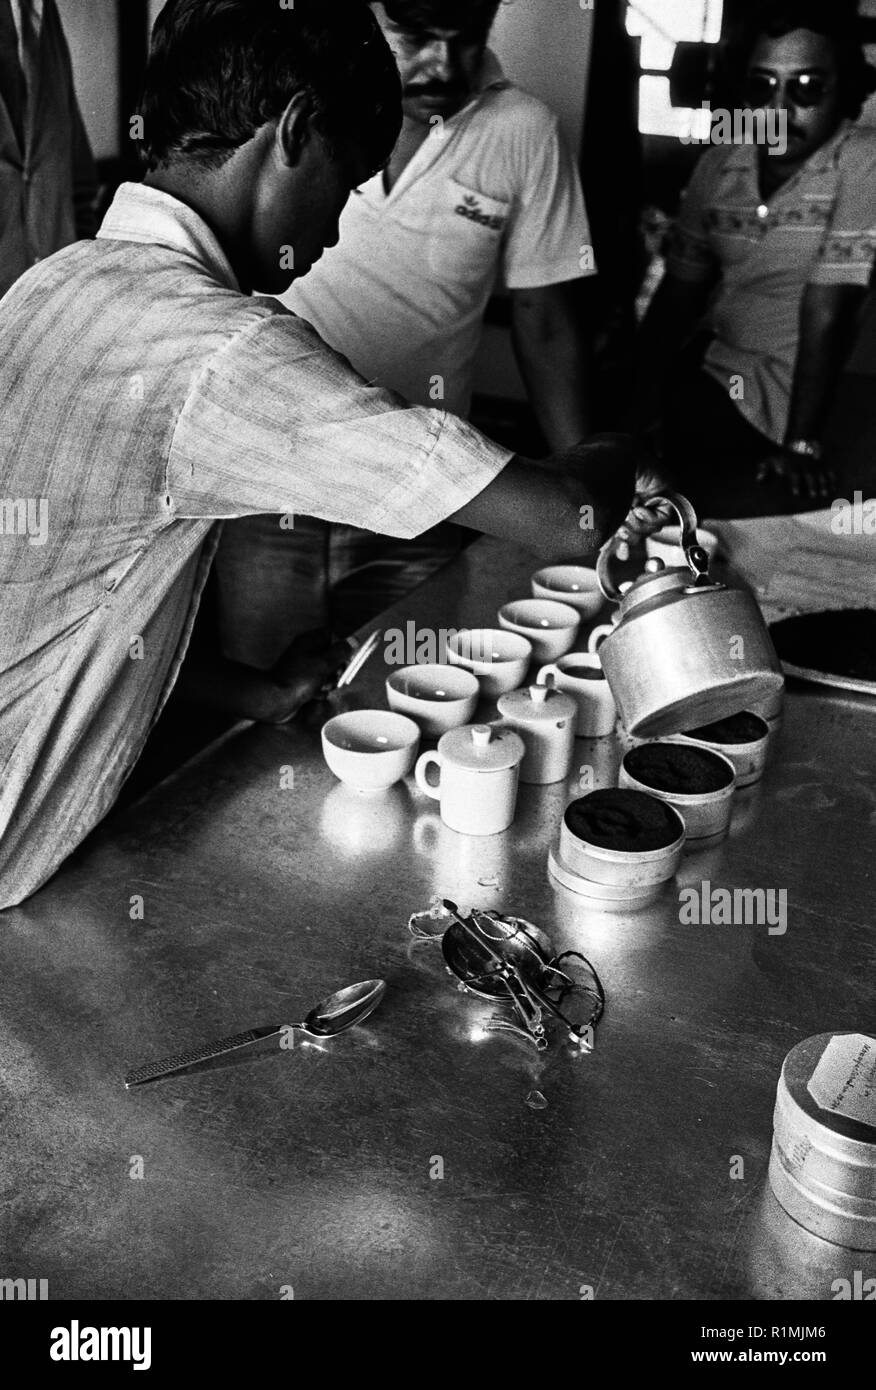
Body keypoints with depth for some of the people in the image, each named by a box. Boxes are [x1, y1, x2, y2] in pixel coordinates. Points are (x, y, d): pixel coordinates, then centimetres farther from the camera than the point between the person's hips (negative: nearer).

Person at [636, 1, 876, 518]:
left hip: (792, 397, -5)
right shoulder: (717, 163, 4)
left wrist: (802, 443, -21)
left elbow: (825, 312, -20)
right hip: (705, 375, 5)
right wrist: (638, 408, 1)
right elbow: (679, 291, 7)